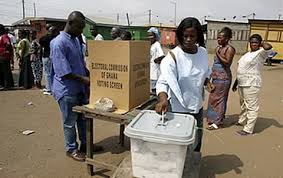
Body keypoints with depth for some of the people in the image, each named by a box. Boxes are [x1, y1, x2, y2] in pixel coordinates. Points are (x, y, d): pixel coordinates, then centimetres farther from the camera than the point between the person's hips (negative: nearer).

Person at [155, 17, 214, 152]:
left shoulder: (203, 52, -1)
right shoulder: (173, 56, -18)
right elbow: (163, 81, -28)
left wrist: (207, 83, -6)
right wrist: (163, 99, -47)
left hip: (197, 106, 6)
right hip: (178, 108, -6)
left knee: (196, 143, 22)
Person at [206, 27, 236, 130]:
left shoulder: (230, 49, -10)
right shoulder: (219, 48, 14)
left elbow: (227, 63, -21)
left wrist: (218, 54, -21)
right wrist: (212, 75, 21)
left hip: (223, 77, -9)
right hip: (216, 77, 9)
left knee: (218, 99, -5)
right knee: (213, 98, 12)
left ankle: (217, 122, 3)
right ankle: (214, 118, 24)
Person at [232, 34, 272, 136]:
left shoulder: (261, 53, -8)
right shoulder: (247, 54, 17)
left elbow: (268, 47, -32)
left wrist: (262, 43, -10)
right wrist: (236, 83, 21)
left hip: (251, 85, -8)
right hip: (241, 84, 9)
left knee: (251, 107, -2)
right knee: (243, 105, 22)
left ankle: (248, 129, 4)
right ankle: (242, 121, 39)